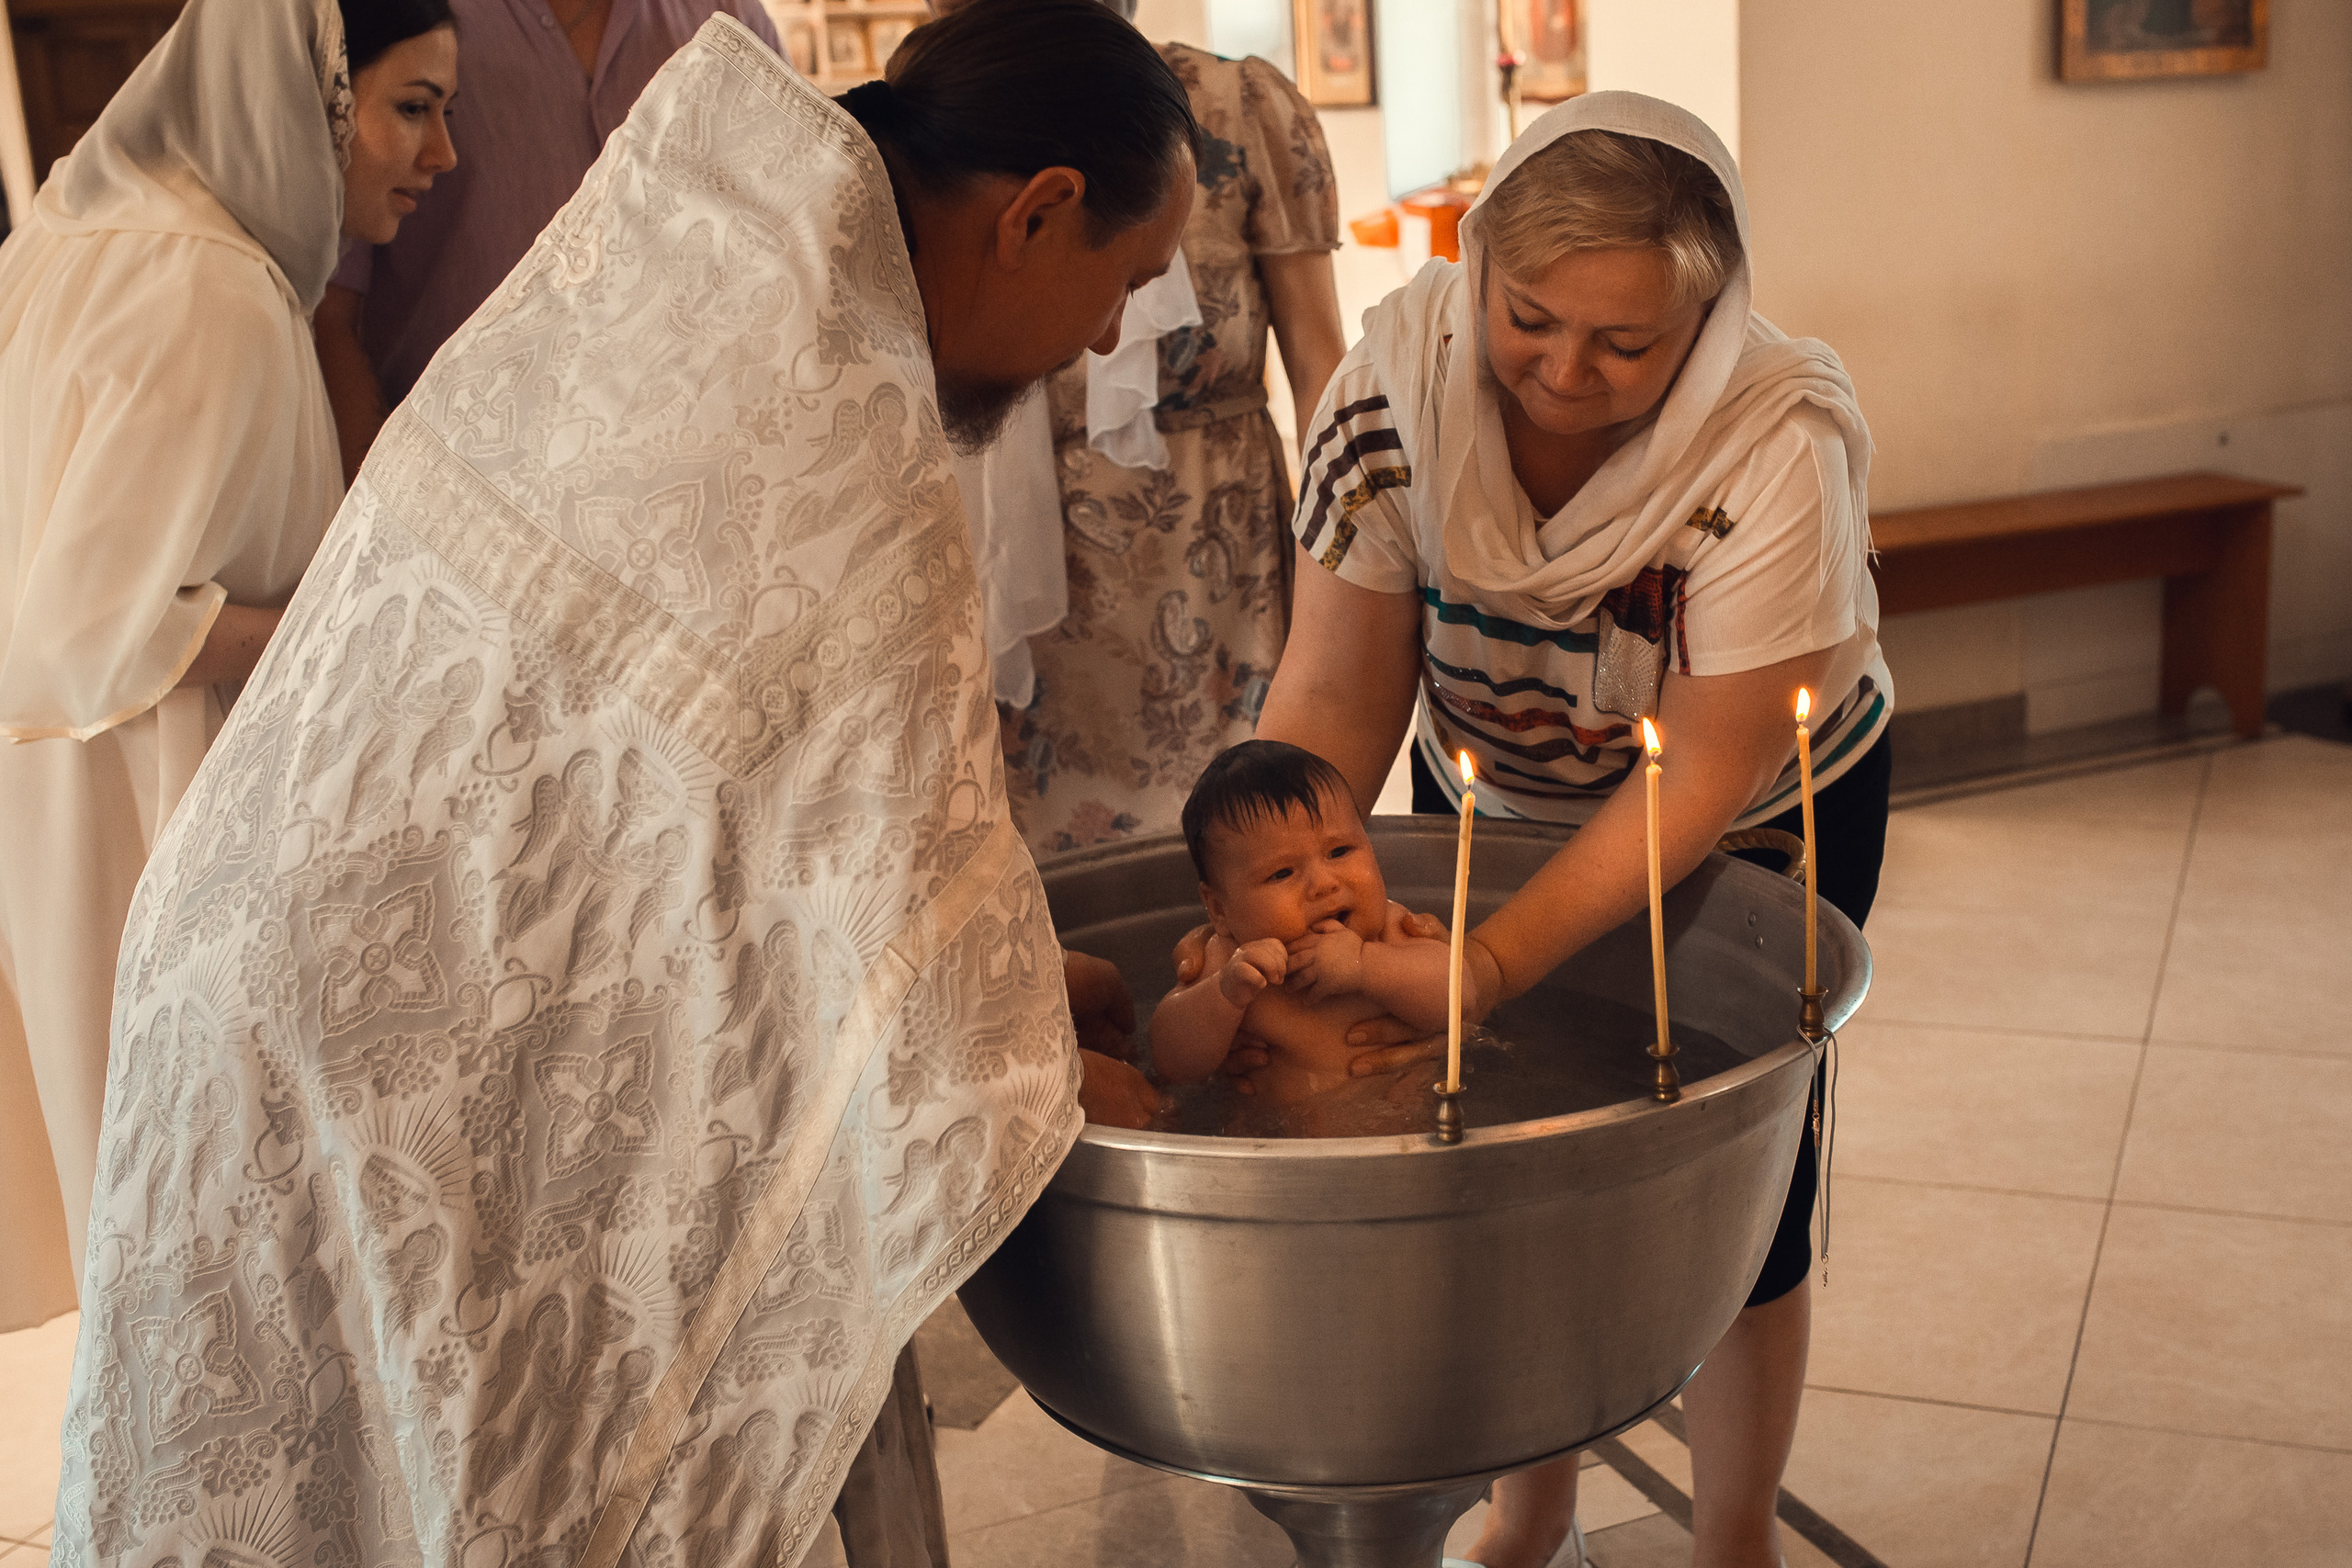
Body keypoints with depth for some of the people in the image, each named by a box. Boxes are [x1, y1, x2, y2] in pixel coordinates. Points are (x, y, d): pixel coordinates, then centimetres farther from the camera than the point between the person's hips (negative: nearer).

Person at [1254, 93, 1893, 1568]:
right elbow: (1336, 695, -22)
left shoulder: (1783, 442, -33)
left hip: (1762, 815, -2)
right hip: (1497, 796, 3)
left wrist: (1496, 962, -39)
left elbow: (1705, 774, -31)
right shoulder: (1396, 382, -25)